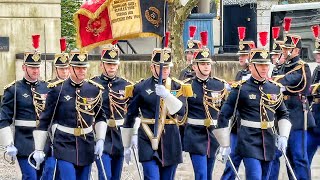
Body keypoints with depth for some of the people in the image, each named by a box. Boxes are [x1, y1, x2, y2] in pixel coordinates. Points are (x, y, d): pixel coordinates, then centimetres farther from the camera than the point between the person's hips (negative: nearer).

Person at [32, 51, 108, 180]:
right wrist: (39, 149, -3)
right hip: (65, 144, -4)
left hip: (86, 145, 4)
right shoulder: (57, 89, -6)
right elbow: (45, 120, -2)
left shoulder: (95, 89, 3)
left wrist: (100, 140, 1)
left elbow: (100, 117, 15)